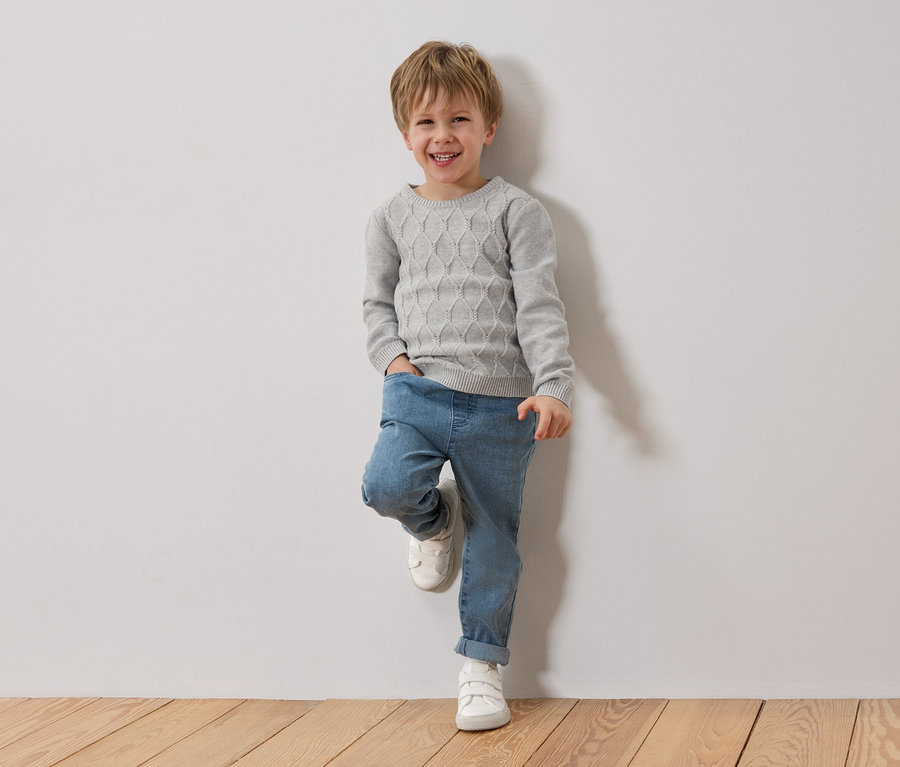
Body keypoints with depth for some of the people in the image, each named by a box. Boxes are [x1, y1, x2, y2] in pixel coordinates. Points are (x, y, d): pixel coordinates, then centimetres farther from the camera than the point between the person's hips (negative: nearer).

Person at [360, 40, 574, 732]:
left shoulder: (515, 211, 1)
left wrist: (554, 385, -15)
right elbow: (378, 301, 18)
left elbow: (539, 305, -5)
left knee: (494, 536, 6)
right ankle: (434, 518, 11)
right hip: (417, 388, 2)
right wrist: (393, 357, -1)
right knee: (389, 484, -26)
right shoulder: (394, 217, 10)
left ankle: (482, 662, 23)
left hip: (499, 401, -1)